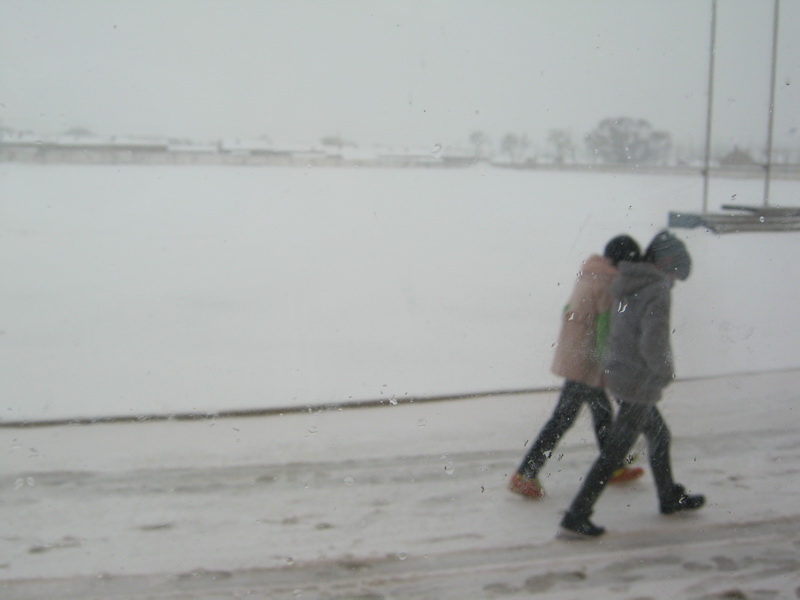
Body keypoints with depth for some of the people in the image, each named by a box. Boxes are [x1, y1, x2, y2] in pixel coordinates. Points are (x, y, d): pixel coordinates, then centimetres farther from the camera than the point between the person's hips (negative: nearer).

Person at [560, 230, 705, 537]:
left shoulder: (625, 286, 6)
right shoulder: (658, 293, -19)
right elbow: (654, 344, -27)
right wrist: (666, 372, -8)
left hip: (617, 374, 9)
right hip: (639, 384, -9)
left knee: (660, 435, 26)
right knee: (614, 453, -1)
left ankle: (670, 497, 43)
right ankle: (576, 516, 4)